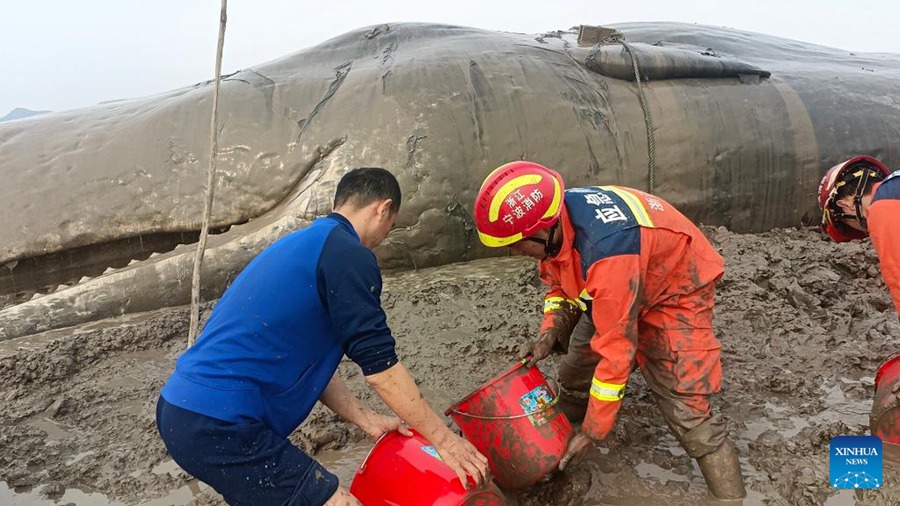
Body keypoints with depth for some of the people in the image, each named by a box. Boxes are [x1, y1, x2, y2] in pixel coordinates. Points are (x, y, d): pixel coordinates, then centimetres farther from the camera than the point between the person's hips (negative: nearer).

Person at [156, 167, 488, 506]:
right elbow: (380, 366, -12)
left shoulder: (304, 243, 18)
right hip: (220, 426, -11)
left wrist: (368, 421, 17)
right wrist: (445, 439, -1)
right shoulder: (348, 254, -12)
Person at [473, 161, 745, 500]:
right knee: (575, 370, 15)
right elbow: (560, 283, 3)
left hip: (676, 290, -7)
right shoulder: (553, 220, -19)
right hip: (613, 288, 8)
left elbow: (617, 348, -35)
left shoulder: (607, 251, -43)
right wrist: (551, 328, -16)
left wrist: (592, 432, -25)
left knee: (687, 411, -17)